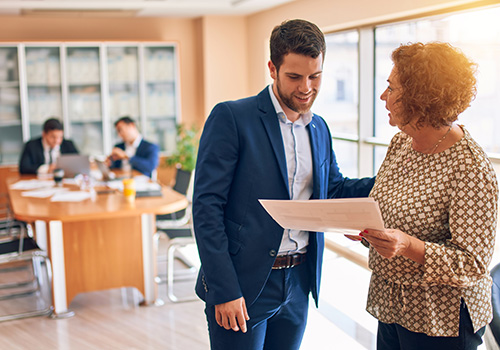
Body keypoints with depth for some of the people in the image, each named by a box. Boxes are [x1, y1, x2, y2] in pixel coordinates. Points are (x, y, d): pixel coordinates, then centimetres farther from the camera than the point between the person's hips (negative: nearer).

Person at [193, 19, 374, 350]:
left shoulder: (319, 128, 10)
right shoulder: (231, 117, -11)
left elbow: (335, 190, 16)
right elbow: (207, 205, -14)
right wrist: (223, 290, -18)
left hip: (298, 285, 6)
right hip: (242, 286, -6)